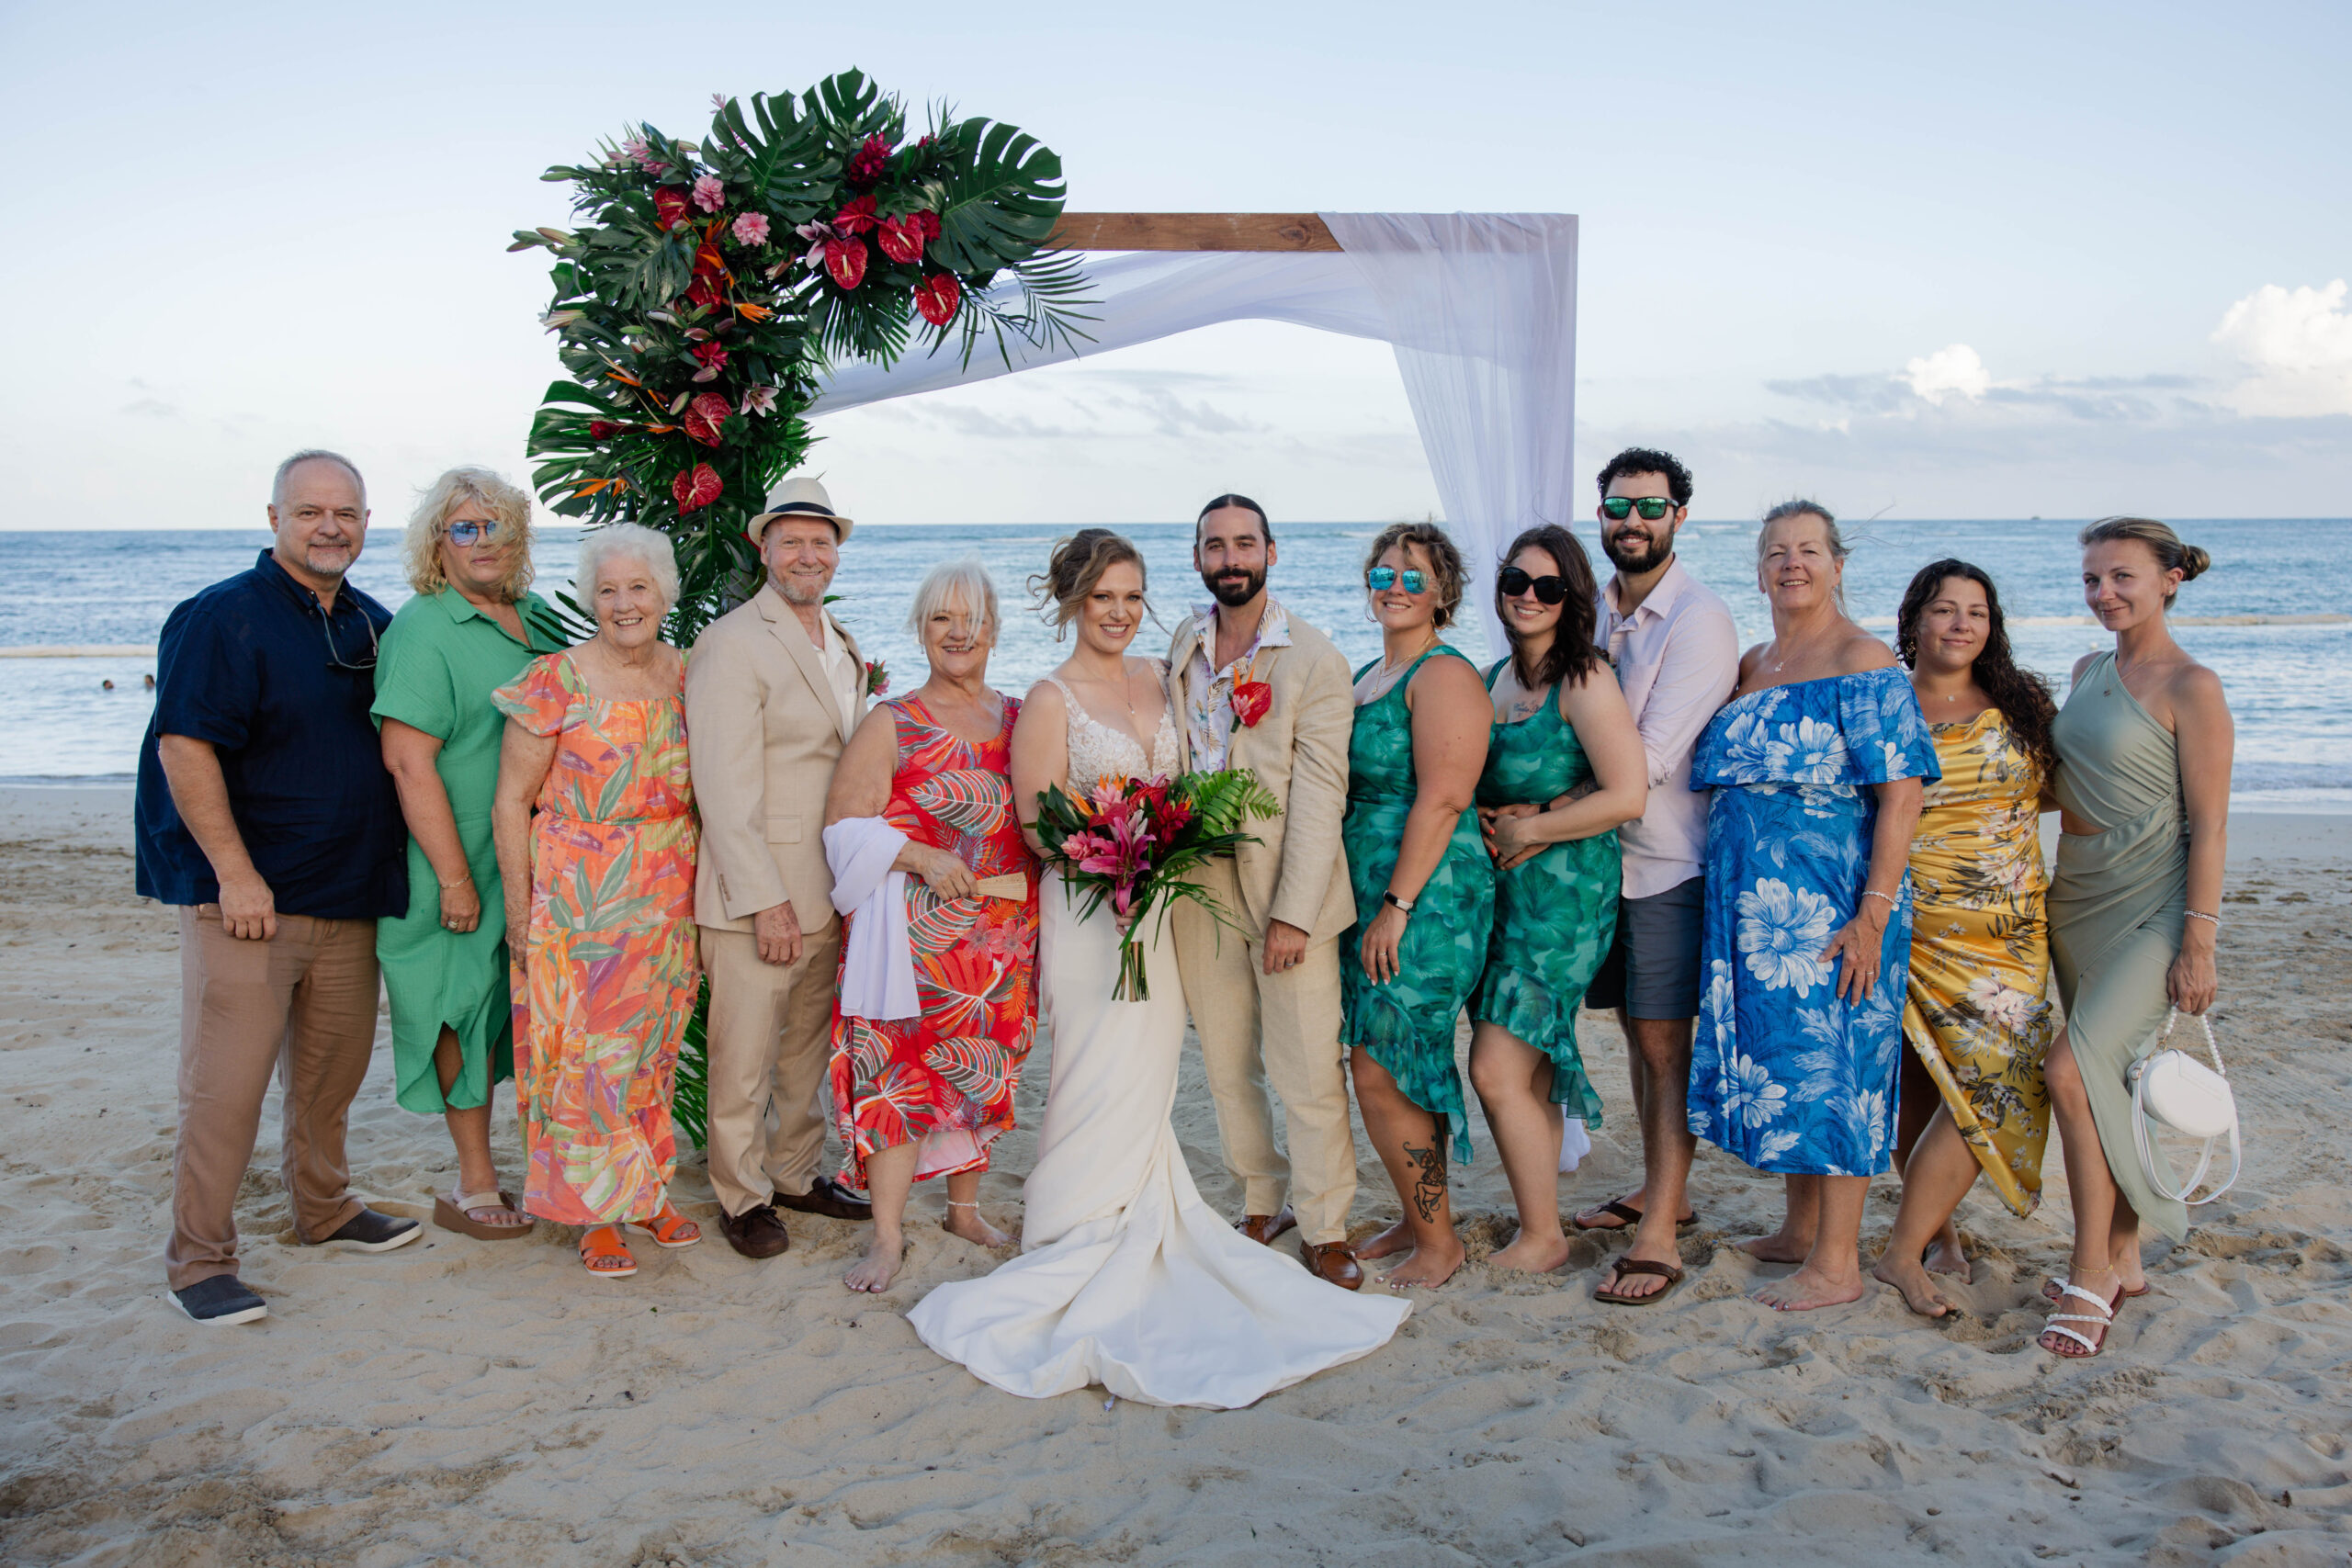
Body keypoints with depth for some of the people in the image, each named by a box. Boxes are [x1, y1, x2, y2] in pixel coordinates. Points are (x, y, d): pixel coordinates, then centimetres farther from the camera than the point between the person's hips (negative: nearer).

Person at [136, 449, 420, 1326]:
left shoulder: (375, 627, 11)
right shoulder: (224, 618, -9)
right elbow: (183, 746, -16)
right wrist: (235, 873, -20)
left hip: (348, 896, 7)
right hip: (244, 896, -6)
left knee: (332, 1070, 17)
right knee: (225, 1083, -3)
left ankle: (325, 1212, 34)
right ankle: (197, 1260, 9)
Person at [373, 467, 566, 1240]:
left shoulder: (539, 621, 11)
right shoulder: (422, 629, -10)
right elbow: (408, 759, -17)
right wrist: (454, 876, -19)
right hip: (468, 865, -6)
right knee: (468, 1007, 2)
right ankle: (475, 1186, 14)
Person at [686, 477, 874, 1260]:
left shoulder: (844, 647, 14)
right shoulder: (733, 643, -11)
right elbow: (725, 787, -17)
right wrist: (765, 900, -19)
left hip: (829, 889, 7)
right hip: (757, 893, -7)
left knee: (808, 1047, 18)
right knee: (745, 1056, 3)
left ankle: (797, 1174, 32)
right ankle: (744, 1197, 18)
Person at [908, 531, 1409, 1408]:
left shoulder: (1160, 680, 10)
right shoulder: (1050, 700, -7)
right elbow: (1035, 825, -9)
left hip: (1161, 906, 6)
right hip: (1088, 909, -6)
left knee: (1147, 1085, 11)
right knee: (1104, 1086, -4)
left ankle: (1138, 1234, 24)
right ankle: (1078, 1245, 10)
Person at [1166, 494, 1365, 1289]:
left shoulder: (1314, 659, -9)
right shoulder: (1183, 646, 8)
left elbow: (1319, 795, -12)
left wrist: (1294, 913, -16)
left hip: (1285, 892, -5)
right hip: (1198, 887, 5)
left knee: (1309, 1070, 0)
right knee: (1227, 1066, 13)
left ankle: (1324, 1229, 15)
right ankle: (1262, 1203, 29)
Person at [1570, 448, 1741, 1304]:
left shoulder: (1700, 619, -14)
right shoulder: (1594, 609, 9)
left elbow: (1650, 756, -20)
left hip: (1669, 858, -7)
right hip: (1605, 850, 7)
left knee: (1666, 1040, -4)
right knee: (1637, 1028, 15)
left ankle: (1659, 1234, 2)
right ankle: (1660, 1190, 30)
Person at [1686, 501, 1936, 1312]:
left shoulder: (1863, 661, -9)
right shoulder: (1751, 665, 14)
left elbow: (1901, 793, -14)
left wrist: (1873, 915, -20)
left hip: (1831, 903, -7)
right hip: (1753, 903, 7)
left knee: (1829, 1060, -3)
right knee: (1777, 1057, 14)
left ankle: (1837, 1263, 7)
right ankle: (1800, 1227, 28)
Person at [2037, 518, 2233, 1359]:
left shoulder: (2191, 687, -10)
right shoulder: (2089, 672, 11)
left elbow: (2209, 825, -12)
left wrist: (2198, 941, -15)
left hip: (2152, 907, -7)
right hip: (2076, 898, 7)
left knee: (2075, 1067, -19)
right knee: (2106, 1082, 12)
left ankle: (2090, 1276, -10)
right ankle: (2121, 1260, 23)